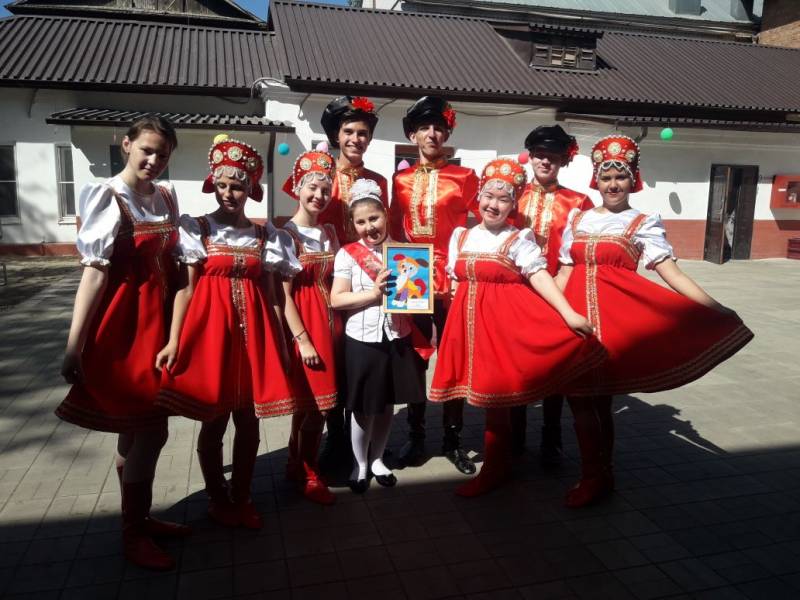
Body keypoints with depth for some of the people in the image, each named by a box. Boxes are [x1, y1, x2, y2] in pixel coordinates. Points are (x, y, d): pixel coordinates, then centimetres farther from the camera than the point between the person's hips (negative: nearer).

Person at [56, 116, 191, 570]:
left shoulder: (167, 197, 9)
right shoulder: (107, 197, -11)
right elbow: (94, 273, -17)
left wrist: (174, 328, 11)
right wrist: (74, 346, -19)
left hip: (158, 318, 6)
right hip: (123, 323, -6)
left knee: (136, 427, 16)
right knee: (151, 429, -2)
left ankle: (139, 518, 31)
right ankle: (133, 535, 16)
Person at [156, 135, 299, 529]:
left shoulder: (265, 234, 7)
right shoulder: (197, 229, -1)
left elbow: (270, 293, 8)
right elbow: (185, 287, -5)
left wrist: (281, 343, 6)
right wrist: (174, 341, -10)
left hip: (253, 330, 3)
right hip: (210, 328, -3)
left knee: (248, 421, 10)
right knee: (213, 422, 7)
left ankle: (242, 497, 27)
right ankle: (217, 499, 26)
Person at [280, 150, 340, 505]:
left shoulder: (330, 232, 11)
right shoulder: (285, 233, -8)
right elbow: (284, 293, -13)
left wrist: (335, 326, 6)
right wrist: (303, 339, -17)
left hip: (329, 320, 6)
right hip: (300, 322, -6)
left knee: (309, 401, 13)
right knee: (316, 402, -2)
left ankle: (295, 466, 30)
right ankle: (309, 476, 16)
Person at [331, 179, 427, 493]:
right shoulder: (347, 254, -5)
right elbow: (336, 299, -10)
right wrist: (373, 293, -19)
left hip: (397, 336, 3)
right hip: (362, 339, -3)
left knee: (387, 404, 15)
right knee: (364, 407, 8)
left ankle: (377, 459, 35)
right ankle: (360, 464, 28)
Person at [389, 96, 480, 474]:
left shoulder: (465, 177, 1)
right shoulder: (401, 180, 9)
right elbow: (394, 231, 13)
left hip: (453, 278, -2)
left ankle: (453, 440, 18)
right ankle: (415, 436, 22)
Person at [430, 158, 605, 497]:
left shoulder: (519, 239, -3)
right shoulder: (460, 236, 10)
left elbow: (539, 276, -13)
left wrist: (569, 313, -24)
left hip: (505, 318, -4)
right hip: (471, 319, 4)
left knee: (495, 391, -2)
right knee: (483, 390, 8)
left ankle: (494, 468, 17)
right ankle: (497, 465, 27)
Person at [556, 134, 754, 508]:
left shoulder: (643, 223, 3)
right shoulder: (577, 218, 13)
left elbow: (672, 273, -5)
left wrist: (715, 309, -16)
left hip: (617, 310, -4)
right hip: (576, 308, 4)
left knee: (598, 393, -1)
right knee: (579, 392, 5)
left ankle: (596, 477, 17)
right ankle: (597, 476, 23)